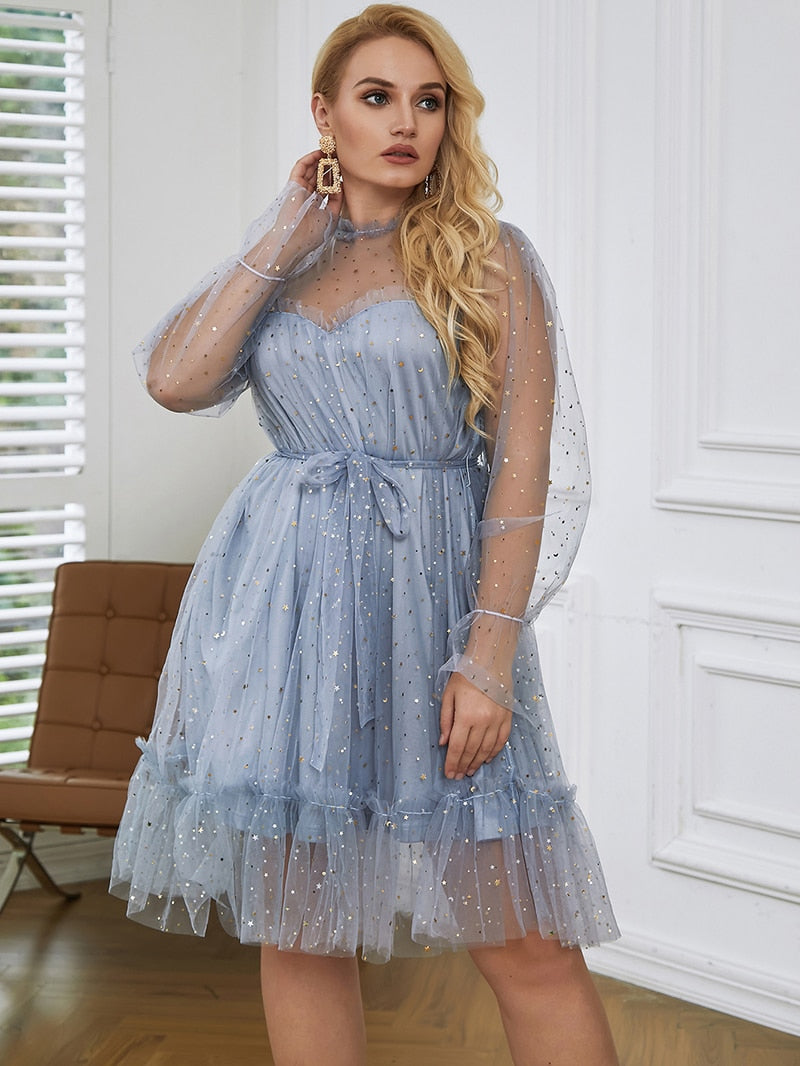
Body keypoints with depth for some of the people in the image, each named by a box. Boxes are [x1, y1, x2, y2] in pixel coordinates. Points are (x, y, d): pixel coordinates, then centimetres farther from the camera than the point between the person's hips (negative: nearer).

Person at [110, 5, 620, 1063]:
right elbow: (175, 381, -5)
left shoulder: (487, 257, 2)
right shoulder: (273, 264, 13)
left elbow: (524, 465, -5)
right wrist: (286, 239, 0)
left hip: (431, 595, -3)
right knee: (298, 929, 8)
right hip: (279, 593, 3)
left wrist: (490, 653, -14)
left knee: (528, 949, -6)